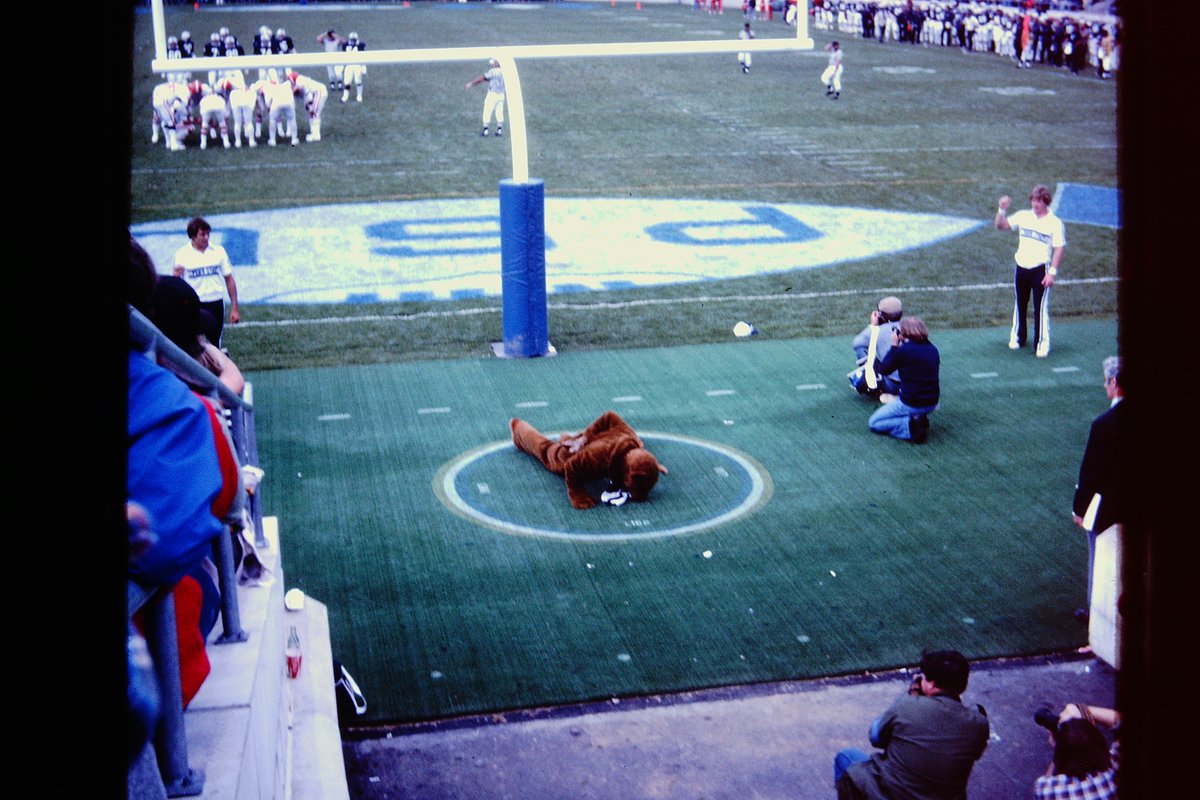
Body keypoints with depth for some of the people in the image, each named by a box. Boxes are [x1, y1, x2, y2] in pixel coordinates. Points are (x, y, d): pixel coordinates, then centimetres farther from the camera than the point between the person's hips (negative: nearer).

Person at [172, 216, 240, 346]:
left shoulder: (218, 251, 3)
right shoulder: (182, 254, -1)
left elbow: (229, 280, 7)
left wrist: (234, 308, 4)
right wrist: (175, 276, -21)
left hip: (215, 304, 2)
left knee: (215, 345, 7)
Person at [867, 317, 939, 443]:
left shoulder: (904, 350, -17)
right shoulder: (932, 349, 4)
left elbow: (883, 370, -4)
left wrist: (894, 345, 0)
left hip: (911, 405, -7)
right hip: (932, 404, 7)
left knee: (873, 423, 9)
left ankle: (910, 426, -13)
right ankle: (920, 418, 7)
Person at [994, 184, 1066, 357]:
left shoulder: (1055, 223, -7)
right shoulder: (1023, 216, 3)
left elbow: (1059, 249, -8)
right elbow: (1000, 225, 6)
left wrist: (1052, 272, -14)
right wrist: (1002, 210, -11)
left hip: (1040, 269, -4)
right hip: (1021, 267, 4)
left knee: (1041, 307, -6)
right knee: (1019, 305, 16)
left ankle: (1042, 344, 1)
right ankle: (1017, 338, 32)